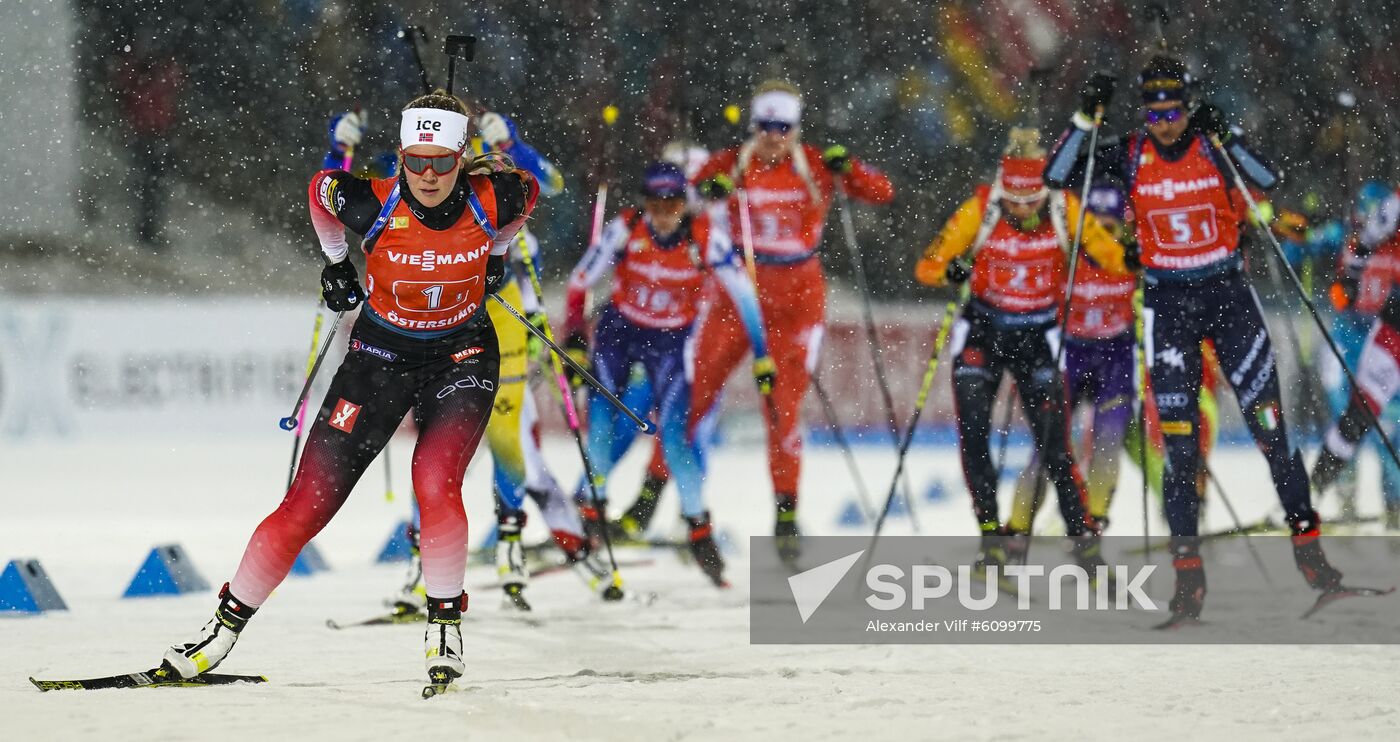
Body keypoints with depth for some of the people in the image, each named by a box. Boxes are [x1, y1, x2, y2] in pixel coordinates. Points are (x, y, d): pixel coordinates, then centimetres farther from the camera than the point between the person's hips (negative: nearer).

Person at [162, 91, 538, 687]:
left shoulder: (496, 199, -21)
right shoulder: (373, 204, -24)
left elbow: (527, 193, 5)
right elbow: (321, 188, 1)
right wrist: (336, 264, 12)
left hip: (461, 355, 0)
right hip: (381, 352, 0)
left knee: (435, 482, -27)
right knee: (308, 504, -3)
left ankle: (444, 625, -8)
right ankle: (226, 625, 12)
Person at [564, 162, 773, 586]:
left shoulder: (706, 236, -21)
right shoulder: (626, 229, -19)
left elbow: (742, 294, -16)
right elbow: (580, 282, -10)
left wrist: (762, 356, -18)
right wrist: (573, 339, -13)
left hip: (671, 342, -1)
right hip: (618, 329, 1)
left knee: (675, 432, -14)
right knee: (599, 423, -10)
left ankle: (699, 528, -1)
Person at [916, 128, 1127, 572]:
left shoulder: (1064, 211, -13)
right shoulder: (980, 211, -15)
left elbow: (1113, 259, -15)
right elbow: (928, 266, -16)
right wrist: (949, 270, -38)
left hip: (1038, 338, 0)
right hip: (982, 331, 0)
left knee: (1053, 444, -6)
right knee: (973, 435, -14)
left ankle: (1083, 537, 5)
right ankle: (993, 535, -7)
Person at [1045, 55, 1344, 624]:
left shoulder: (1214, 145, -6)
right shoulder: (1130, 156, -3)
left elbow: (1269, 182, -21)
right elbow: (1056, 176, -7)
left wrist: (1224, 136, -30)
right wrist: (1086, 116, -16)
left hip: (1228, 297, 0)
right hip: (1168, 304, 0)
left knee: (1269, 426, -3)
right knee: (1178, 442, -5)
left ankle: (1306, 541, 8)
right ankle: (1187, 570, -3)